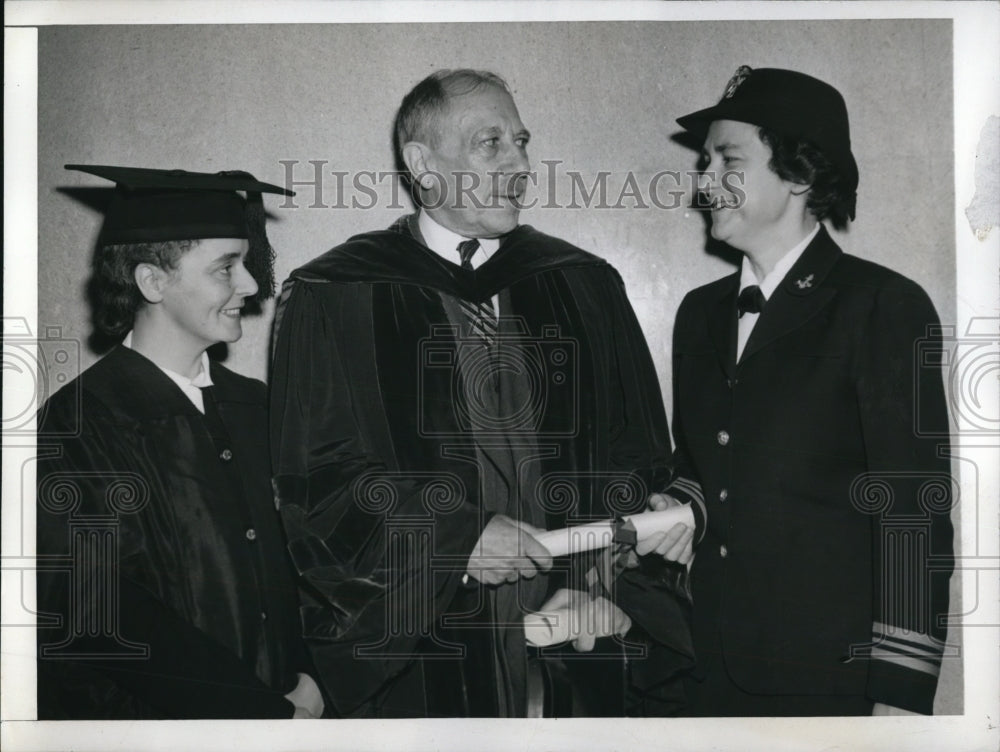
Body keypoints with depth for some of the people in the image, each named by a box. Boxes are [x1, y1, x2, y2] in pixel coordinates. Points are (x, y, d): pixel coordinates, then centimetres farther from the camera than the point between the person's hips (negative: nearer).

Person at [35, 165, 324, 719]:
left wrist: (304, 677, -8)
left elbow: (284, 560, 8)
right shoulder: (76, 427, -16)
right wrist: (275, 712, -16)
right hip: (151, 716, -5)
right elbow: (115, 621, -19)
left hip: (275, 700, 5)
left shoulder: (249, 404, 3)